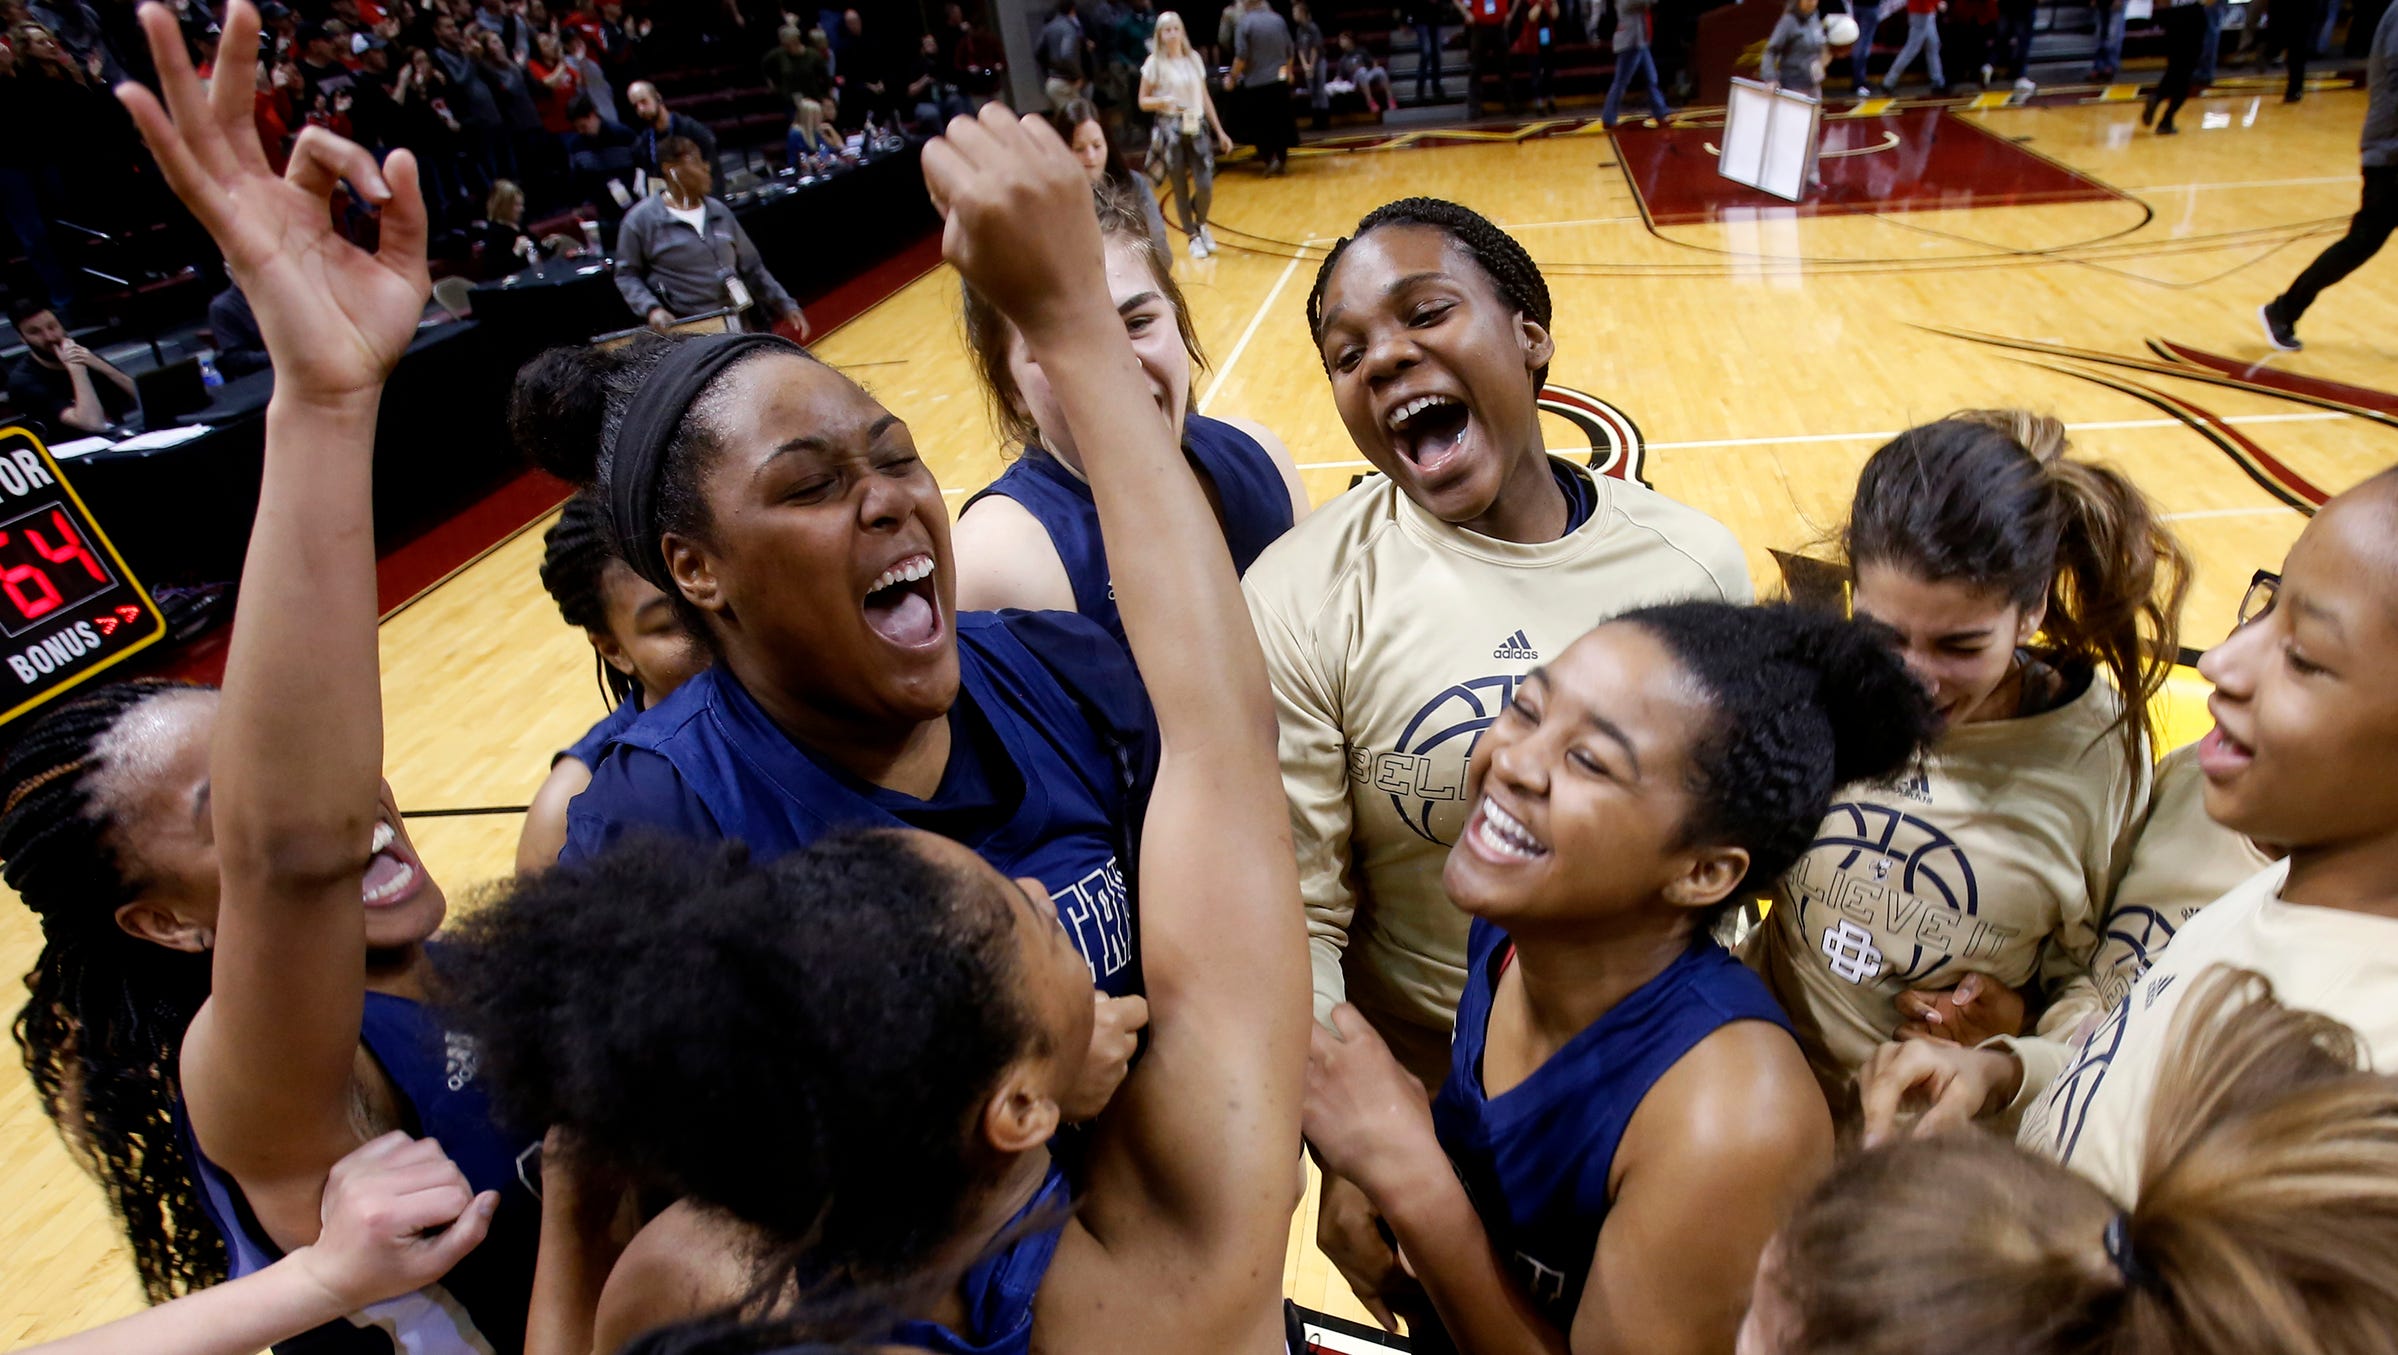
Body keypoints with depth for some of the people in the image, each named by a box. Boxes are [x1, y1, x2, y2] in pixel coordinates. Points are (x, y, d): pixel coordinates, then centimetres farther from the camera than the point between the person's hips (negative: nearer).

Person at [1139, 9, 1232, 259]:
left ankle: (1201, 224, 21)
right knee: (1180, 189, 1)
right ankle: (1194, 237, 18)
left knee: (1205, 186, -9)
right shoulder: (1154, 63, -2)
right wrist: (1163, 100, -20)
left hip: (1197, 128, 3)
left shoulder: (1194, 59, 9)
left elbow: (1205, 97, 15)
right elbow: (1143, 102, 0)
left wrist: (1220, 131, 14)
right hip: (1170, 130, -3)